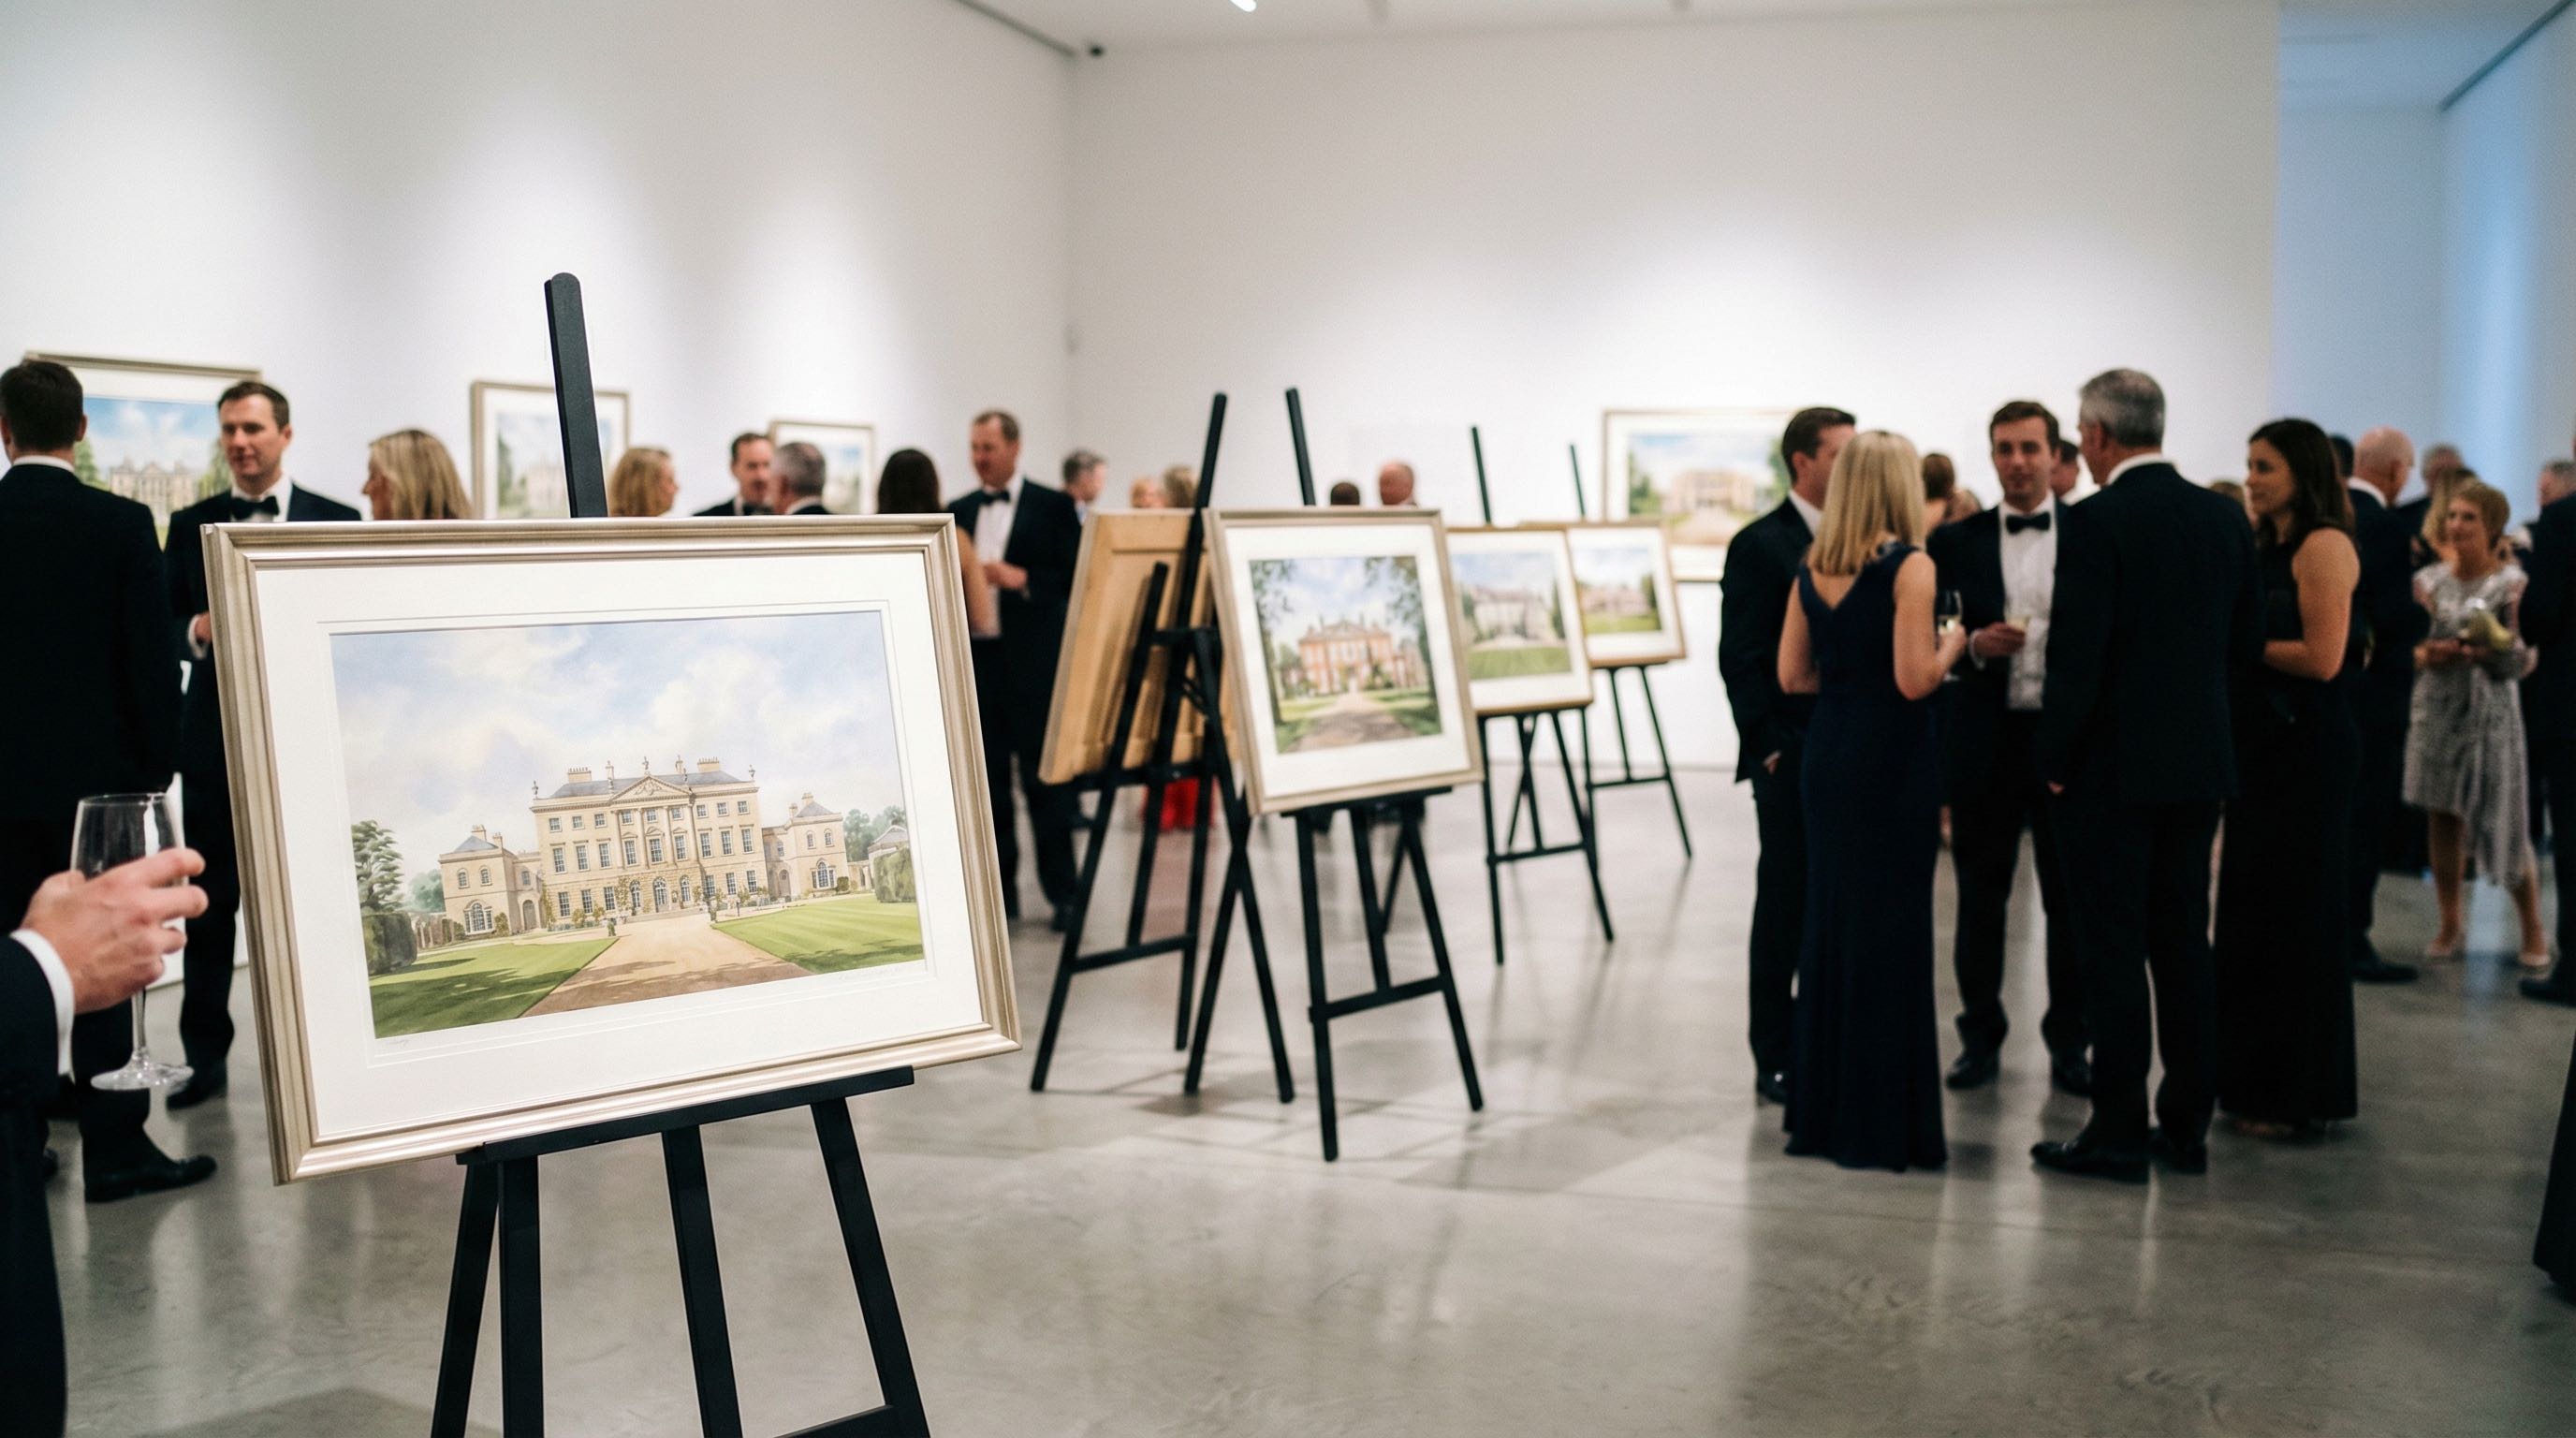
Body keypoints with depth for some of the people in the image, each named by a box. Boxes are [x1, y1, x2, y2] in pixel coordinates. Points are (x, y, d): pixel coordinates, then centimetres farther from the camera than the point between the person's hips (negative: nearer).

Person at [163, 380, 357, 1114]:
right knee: (211, 898, 5)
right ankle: (204, 1054, 14)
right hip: (215, 734, 2)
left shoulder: (335, 520, 5)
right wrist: (198, 632, -12)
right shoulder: (190, 524, 10)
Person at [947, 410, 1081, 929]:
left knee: (1044, 777, -1)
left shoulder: (1053, 507, 1)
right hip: (976, 659, 4)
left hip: (1033, 659, -4)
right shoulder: (958, 512, 14)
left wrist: (1022, 579, -16)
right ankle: (999, 889, 15)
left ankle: (1062, 892, 5)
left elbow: (1074, 578, -3)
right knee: (988, 779, 7)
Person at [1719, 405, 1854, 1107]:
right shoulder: (1760, 545, -7)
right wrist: (1771, 748, -14)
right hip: (1792, 760, -6)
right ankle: (1776, 1061, 12)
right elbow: (1740, 660, -10)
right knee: (1786, 911, 3)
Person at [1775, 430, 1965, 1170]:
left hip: (1827, 755, 6)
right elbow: (1915, 681, -16)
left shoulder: (1811, 569, 7)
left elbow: (1792, 676, 9)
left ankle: (1823, 1110, 21)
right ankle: (1885, 1123, 6)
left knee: (1828, 922, 13)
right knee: (1892, 928, 1)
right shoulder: (1910, 566, -11)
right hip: (1893, 758, -6)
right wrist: (1951, 644, 2)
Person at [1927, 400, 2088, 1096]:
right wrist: (1973, 646, -16)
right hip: (1986, 743, 1)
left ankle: (2069, 1044, 20)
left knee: (2071, 901, 7)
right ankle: (1981, 1037, 22)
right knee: (1980, 899, 9)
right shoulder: (1956, 542, 4)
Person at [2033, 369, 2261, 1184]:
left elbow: (2077, 654, -17)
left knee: (2112, 948, 0)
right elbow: (2247, 645, 11)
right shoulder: (2225, 518, 7)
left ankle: (2118, 1133, 5)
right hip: (2200, 759, 7)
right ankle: (2187, 1127, 20)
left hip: (2113, 766, -6)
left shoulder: (2097, 522, -14)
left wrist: (2056, 760, -7)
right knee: (2183, 944, 13)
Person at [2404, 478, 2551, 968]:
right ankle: (2449, 925, 16)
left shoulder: (2512, 584, -5)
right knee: (2443, 818, 5)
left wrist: (2477, 650, -24)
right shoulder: (2429, 580, 5)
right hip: (2437, 711, 3)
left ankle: (2533, 930, 16)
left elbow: (2521, 661, -7)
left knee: (2504, 825, 0)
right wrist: (2427, 655, -13)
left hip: (2491, 715, -3)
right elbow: (2410, 645, 8)